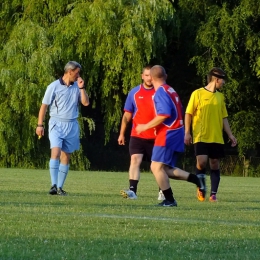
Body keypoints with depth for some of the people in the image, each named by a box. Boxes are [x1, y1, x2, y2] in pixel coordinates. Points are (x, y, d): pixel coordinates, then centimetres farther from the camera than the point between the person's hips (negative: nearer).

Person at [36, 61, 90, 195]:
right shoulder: (54, 86, -4)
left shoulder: (77, 87, 9)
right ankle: (54, 185, -24)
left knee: (66, 157, 4)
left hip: (72, 125, 5)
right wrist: (40, 125, -4)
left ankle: (60, 187, 9)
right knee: (55, 152, -20)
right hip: (57, 124, -4)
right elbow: (44, 106, -1)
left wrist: (81, 88, -5)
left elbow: (86, 102, 3)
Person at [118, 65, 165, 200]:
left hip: (156, 137, 0)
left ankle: (162, 191, 26)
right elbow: (127, 115, 8)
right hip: (137, 135, 0)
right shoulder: (134, 93, 4)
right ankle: (132, 190, -24)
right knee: (135, 160, -16)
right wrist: (122, 134, 3)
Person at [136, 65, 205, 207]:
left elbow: (164, 115, -24)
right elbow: (179, 113, 20)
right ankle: (196, 180, 5)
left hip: (167, 135, -9)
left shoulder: (161, 92, -13)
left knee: (157, 167, -7)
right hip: (176, 133, 9)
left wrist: (146, 126, -15)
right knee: (166, 169, 12)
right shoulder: (171, 91, 15)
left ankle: (169, 200, -6)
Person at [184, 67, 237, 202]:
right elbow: (188, 114, -2)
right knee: (201, 161, -17)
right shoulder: (198, 94, -2)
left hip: (217, 138, 5)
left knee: (215, 164, 2)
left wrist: (230, 135, 8)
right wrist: (187, 132, -9)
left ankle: (213, 194, 7)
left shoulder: (220, 97, 13)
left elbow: (224, 117, 16)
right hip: (201, 137, -5)